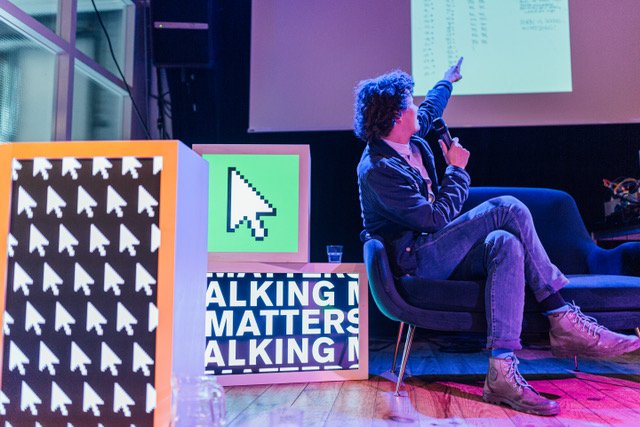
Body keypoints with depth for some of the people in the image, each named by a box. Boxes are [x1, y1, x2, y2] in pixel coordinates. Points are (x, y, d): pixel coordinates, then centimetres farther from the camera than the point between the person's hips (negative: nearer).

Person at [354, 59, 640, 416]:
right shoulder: (378, 170, -20)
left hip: (433, 251, 9)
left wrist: (447, 82, 50)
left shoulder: (410, 139, 9)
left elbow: (429, 111, 35)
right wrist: (457, 170, -9)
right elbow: (436, 218, -22)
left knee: (505, 243, -21)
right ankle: (564, 321, -18)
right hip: (413, 262, -9)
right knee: (508, 208, -21)